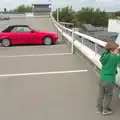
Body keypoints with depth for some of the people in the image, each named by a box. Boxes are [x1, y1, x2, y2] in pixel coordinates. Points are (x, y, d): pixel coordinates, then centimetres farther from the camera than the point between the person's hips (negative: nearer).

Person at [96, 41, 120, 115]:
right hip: (109, 81, -6)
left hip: (101, 79, 6)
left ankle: (99, 109, 32)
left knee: (101, 95, 18)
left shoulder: (105, 55, 0)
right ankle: (105, 110, 27)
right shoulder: (114, 58, -20)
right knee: (109, 95, 16)